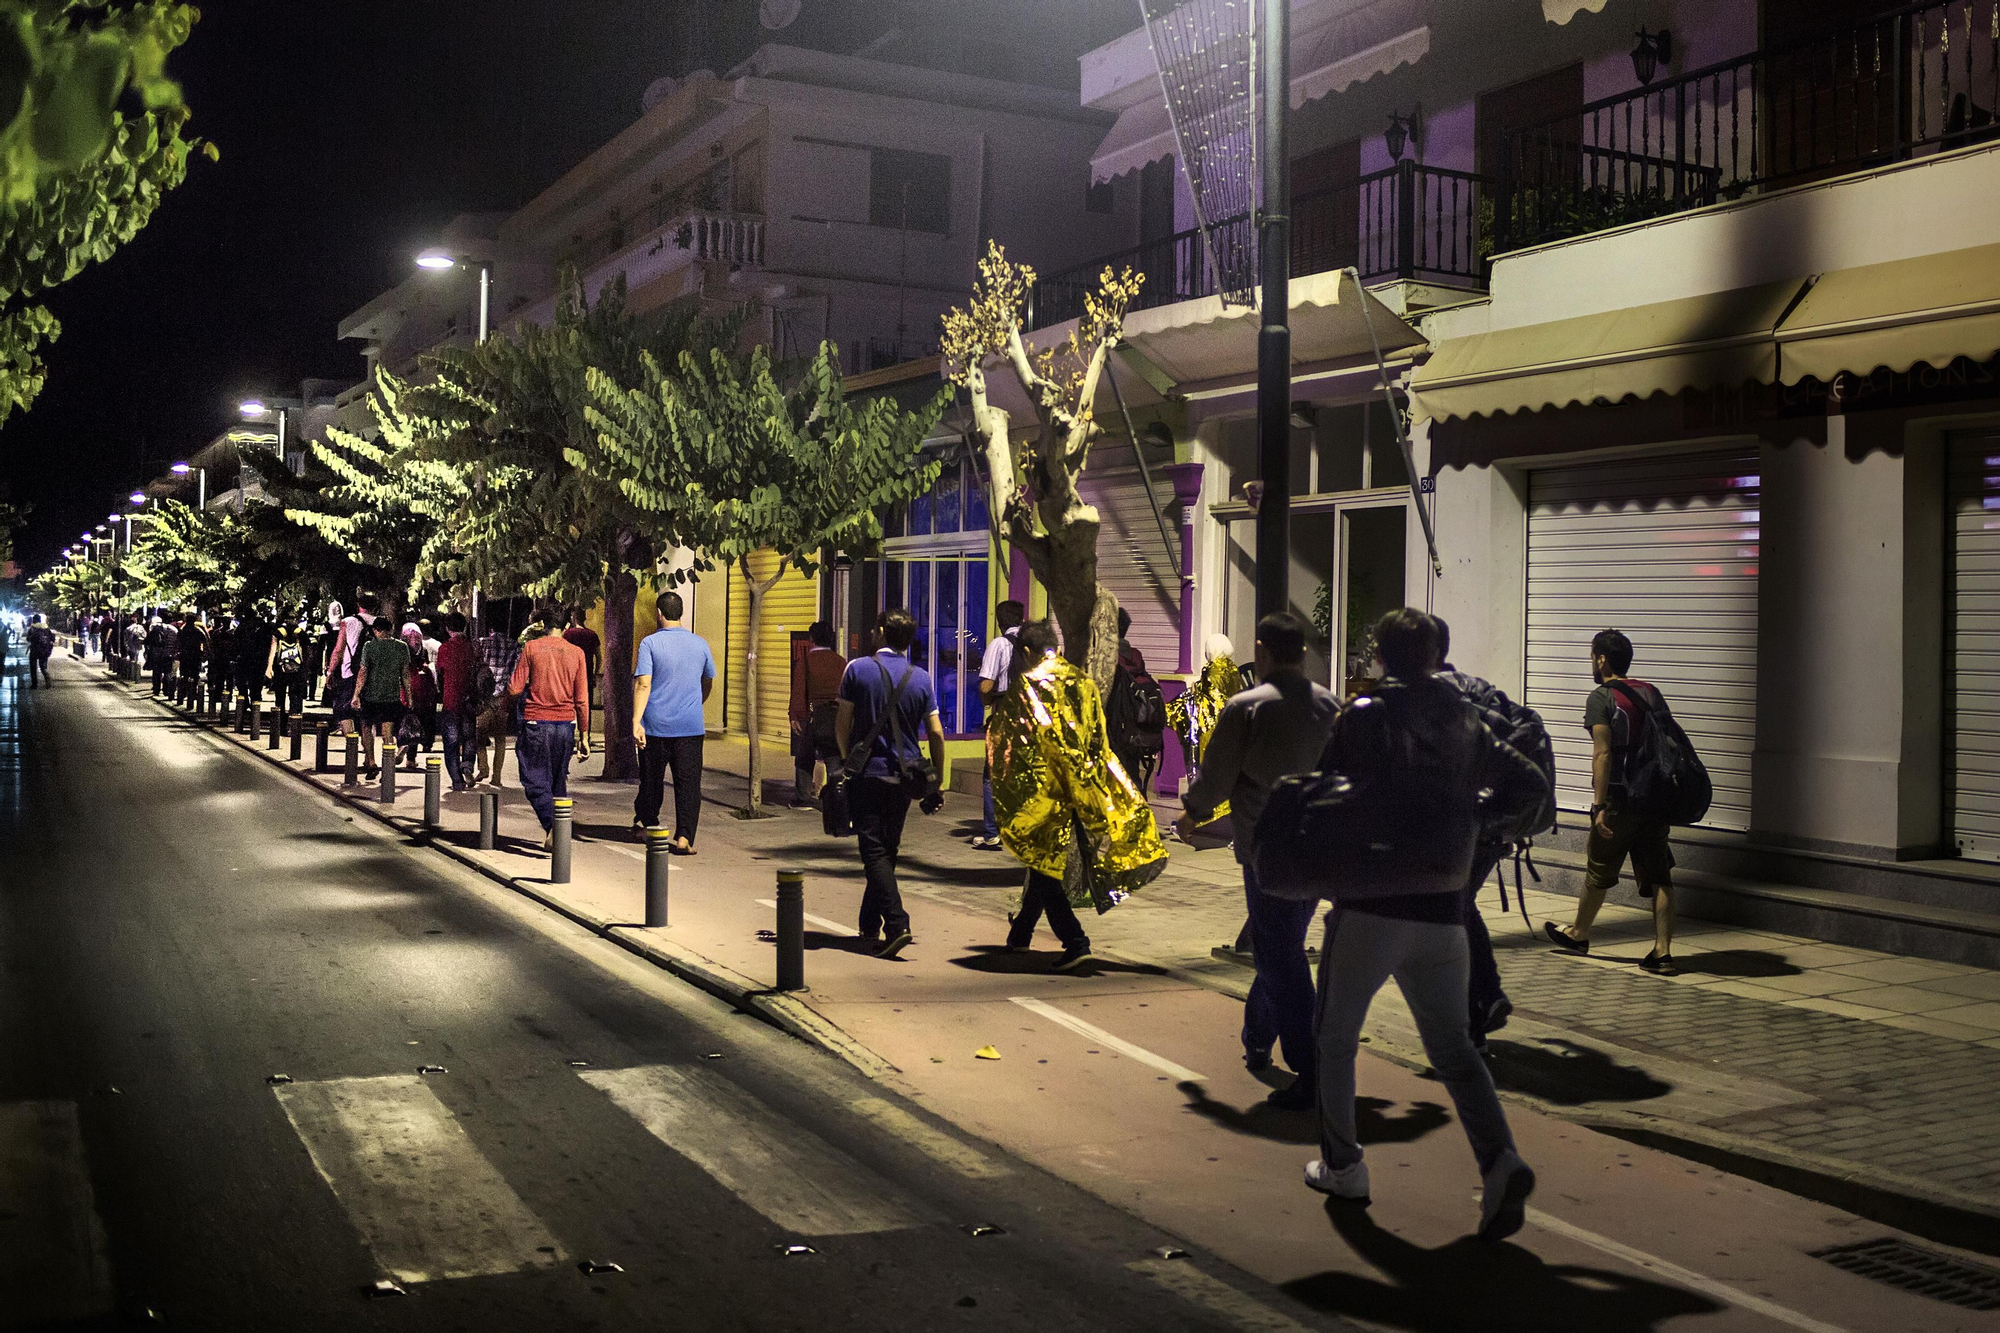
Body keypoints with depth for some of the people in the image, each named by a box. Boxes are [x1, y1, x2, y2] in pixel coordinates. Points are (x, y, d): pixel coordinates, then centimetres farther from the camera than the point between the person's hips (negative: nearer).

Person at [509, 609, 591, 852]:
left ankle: (551, 825, -21)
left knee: (535, 781, 1)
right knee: (559, 782, 16)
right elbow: (582, 698, 5)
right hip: (566, 723, 3)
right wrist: (584, 733, 11)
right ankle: (559, 834, 17)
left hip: (536, 723, -3)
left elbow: (514, 690, -5)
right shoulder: (576, 652, 5)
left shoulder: (531, 648, -3)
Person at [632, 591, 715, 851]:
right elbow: (708, 684, 18)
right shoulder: (700, 644, 5)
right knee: (688, 782, 0)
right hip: (690, 726, 1)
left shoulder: (650, 643, -7)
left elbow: (643, 684, -15)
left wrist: (636, 722, -18)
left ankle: (646, 823, 34)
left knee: (651, 778, 17)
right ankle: (684, 837, -9)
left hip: (656, 725, -1)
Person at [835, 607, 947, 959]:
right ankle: (870, 926, 26)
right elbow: (936, 734, 1)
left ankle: (897, 924, -19)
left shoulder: (857, 669, -6)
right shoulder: (921, 678, 0)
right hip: (904, 776, 3)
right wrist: (936, 783, 10)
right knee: (888, 849, 16)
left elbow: (842, 723, -4)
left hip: (867, 774, -3)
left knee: (874, 851, -4)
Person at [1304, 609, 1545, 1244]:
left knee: (1336, 1037, 14)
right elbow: (1532, 785, 11)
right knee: (1451, 1045, 9)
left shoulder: (1366, 717, -7)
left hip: (1369, 908, -4)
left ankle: (1341, 1165, 20)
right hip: (1441, 911, 4)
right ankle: (1500, 1162, -11)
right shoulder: (1467, 723, 8)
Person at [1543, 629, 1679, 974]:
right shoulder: (1651, 693, 11)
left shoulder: (1601, 698, -9)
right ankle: (1663, 952, -1)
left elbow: (1603, 753, -17)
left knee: (1599, 871, 12)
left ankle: (1578, 933, 31)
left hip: (1620, 798, -5)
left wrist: (1599, 805, -18)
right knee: (1659, 876, 3)